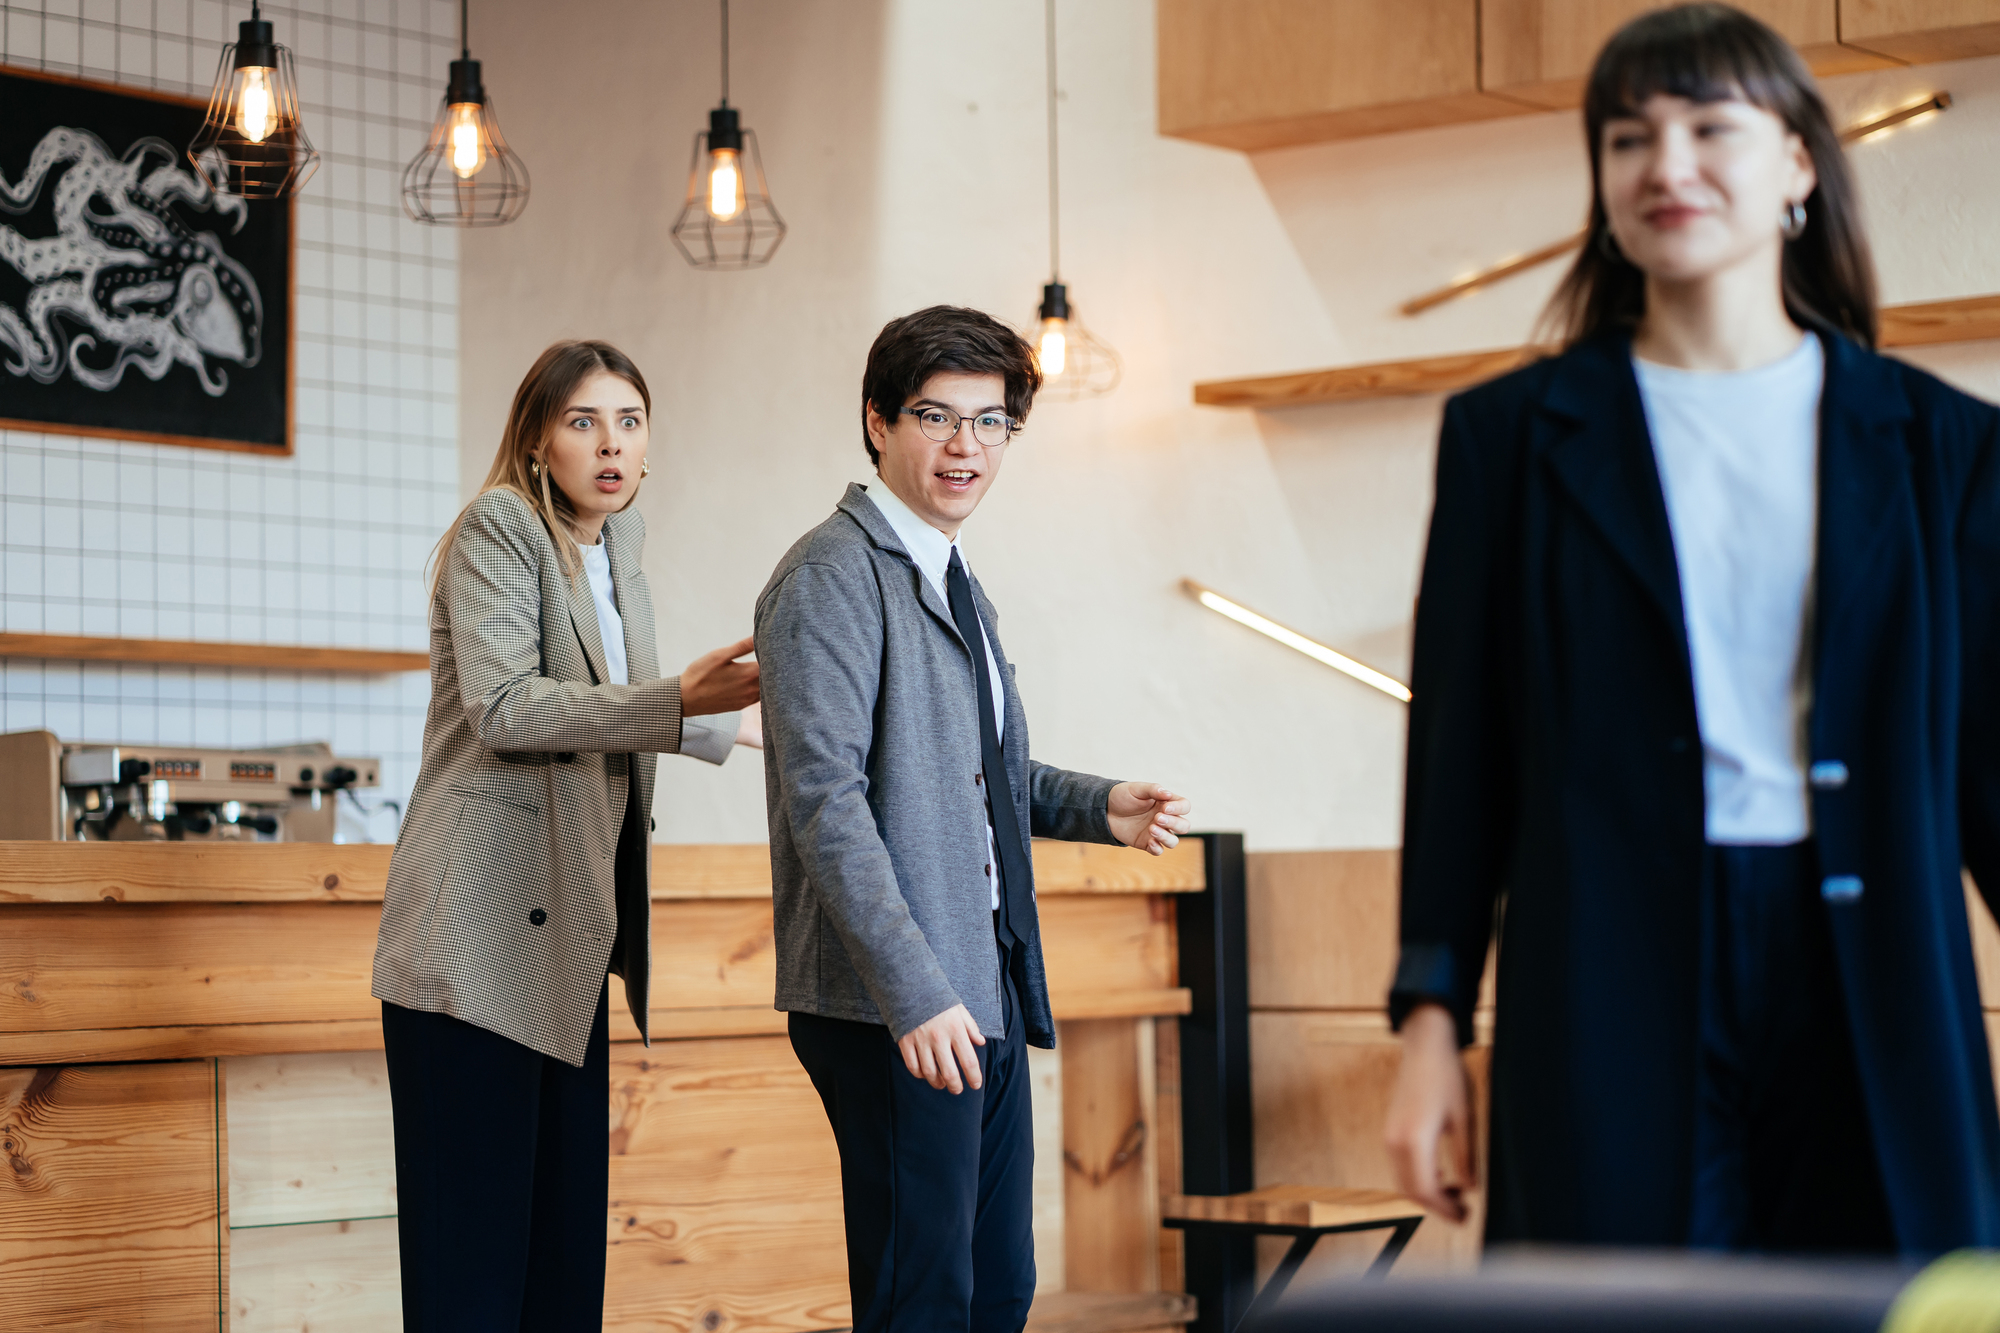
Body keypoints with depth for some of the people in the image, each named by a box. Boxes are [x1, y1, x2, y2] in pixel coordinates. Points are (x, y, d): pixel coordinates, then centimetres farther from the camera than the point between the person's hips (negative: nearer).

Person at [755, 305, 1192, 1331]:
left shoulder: (953, 583, 18)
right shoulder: (833, 576, -11)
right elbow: (826, 797, -19)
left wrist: (1101, 808, 9)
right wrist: (915, 992, -25)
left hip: (988, 993, 9)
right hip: (896, 1012, -9)